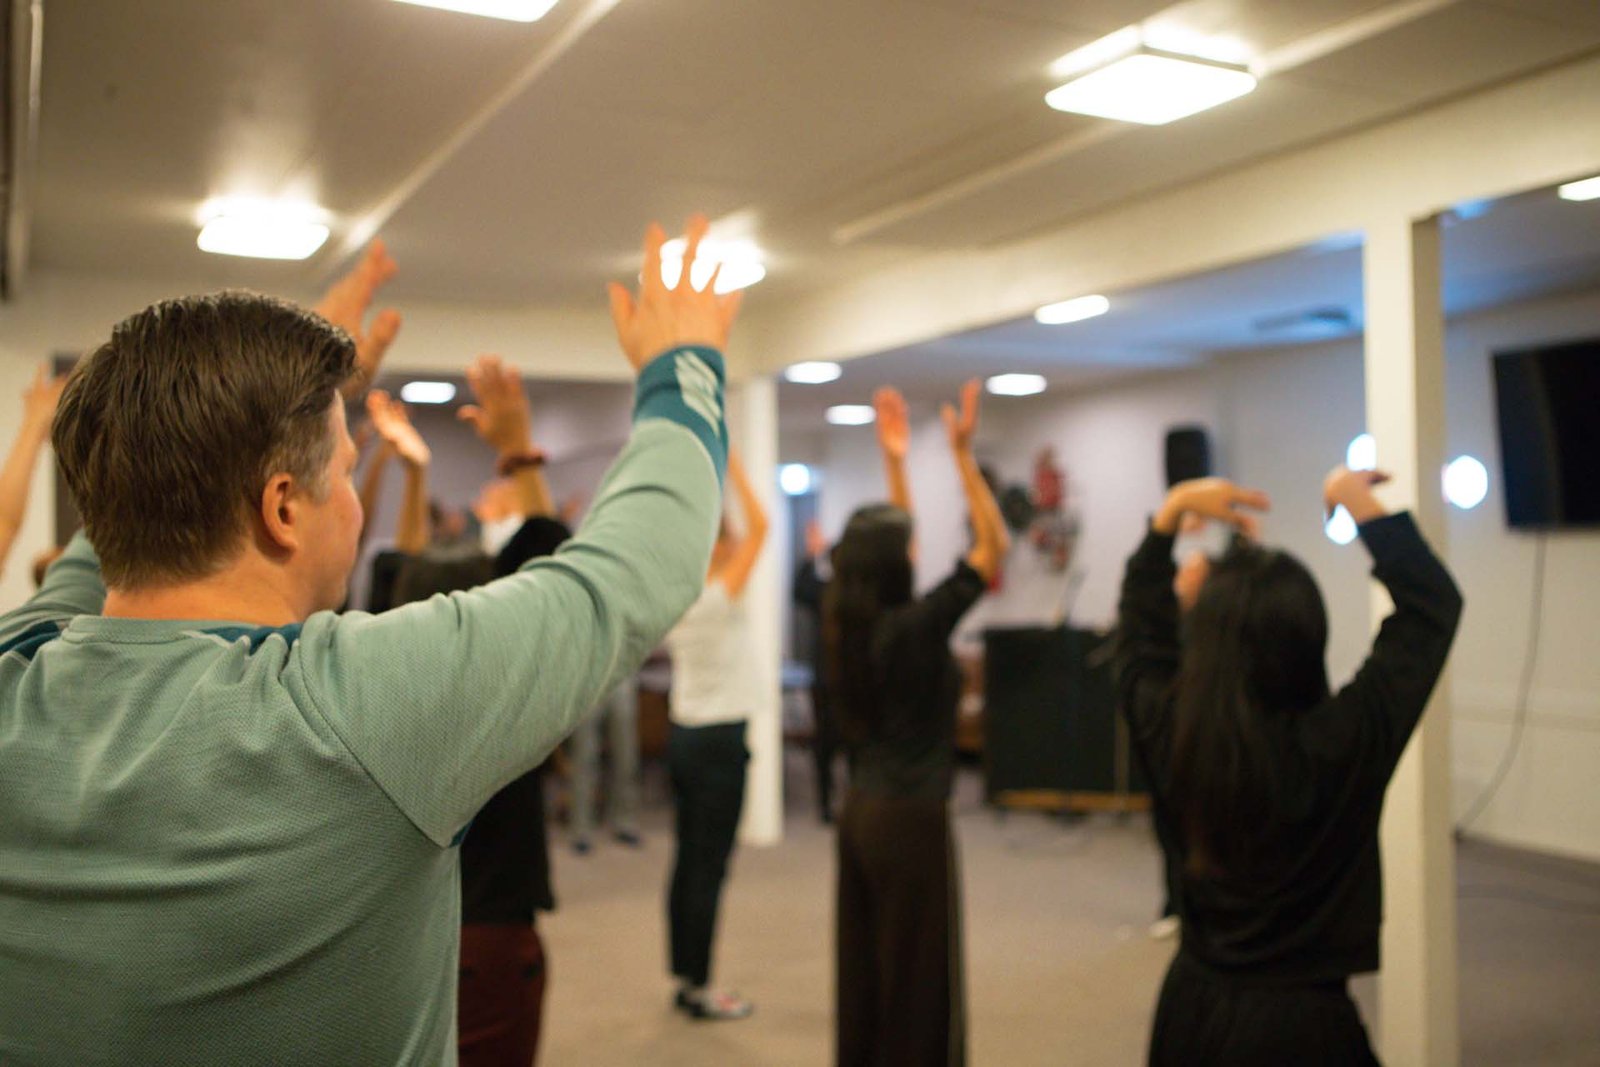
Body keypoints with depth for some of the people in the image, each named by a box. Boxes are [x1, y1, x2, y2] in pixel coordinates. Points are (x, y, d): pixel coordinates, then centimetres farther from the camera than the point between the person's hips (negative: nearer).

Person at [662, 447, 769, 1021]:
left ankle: (685, 979, 22)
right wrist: (732, 465, -12)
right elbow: (760, 527, -18)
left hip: (685, 734, 8)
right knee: (709, 868, 0)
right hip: (718, 740, -8)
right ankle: (700, 989, 8)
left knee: (688, 861, 13)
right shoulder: (716, 599, -18)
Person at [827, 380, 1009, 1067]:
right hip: (912, 820, -8)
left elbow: (889, 539, 17)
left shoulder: (850, 625, 2)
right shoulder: (916, 626, -18)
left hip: (862, 813, 8)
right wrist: (963, 453, -15)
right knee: (917, 980, 3)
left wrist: (894, 460, 17)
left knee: (865, 970, 16)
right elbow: (994, 546, -15)